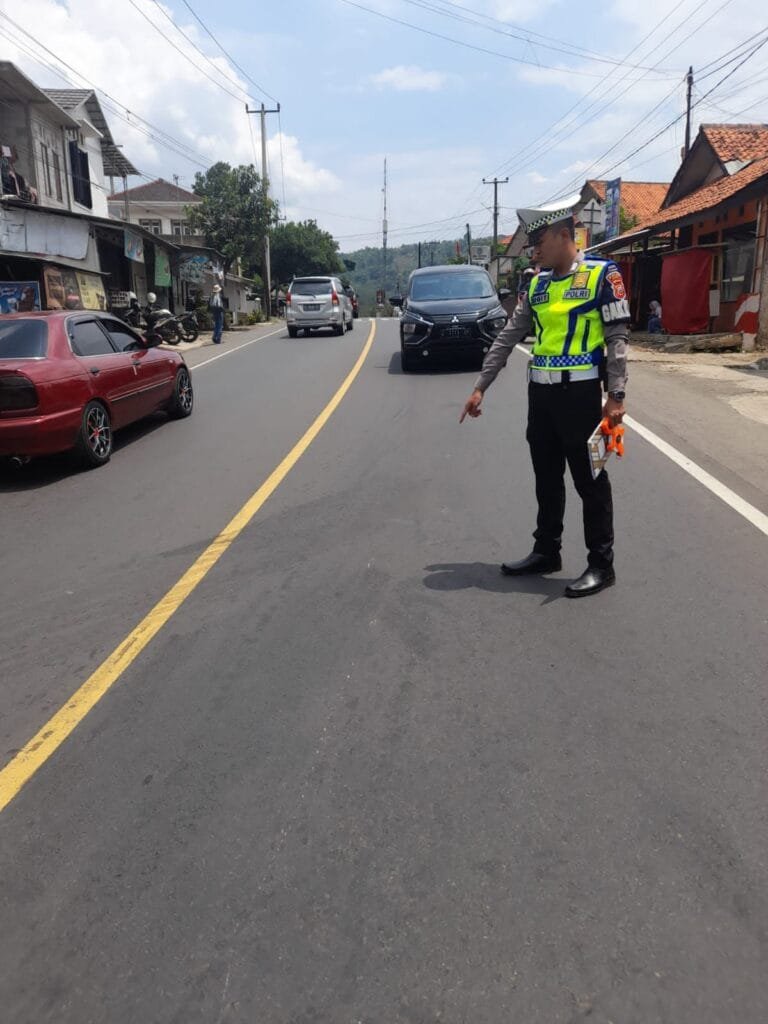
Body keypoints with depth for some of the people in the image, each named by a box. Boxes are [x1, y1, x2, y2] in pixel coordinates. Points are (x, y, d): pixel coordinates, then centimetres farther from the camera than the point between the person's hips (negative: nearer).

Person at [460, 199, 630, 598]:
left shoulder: (601, 274, -6)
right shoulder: (537, 283, 12)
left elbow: (617, 337, -8)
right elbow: (507, 337, 13)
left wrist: (616, 395, -14)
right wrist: (480, 387, 10)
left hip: (579, 393, -6)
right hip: (540, 394, 6)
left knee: (590, 480, 1)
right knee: (546, 479, 14)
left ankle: (601, 565, 12)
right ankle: (546, 552, 28)